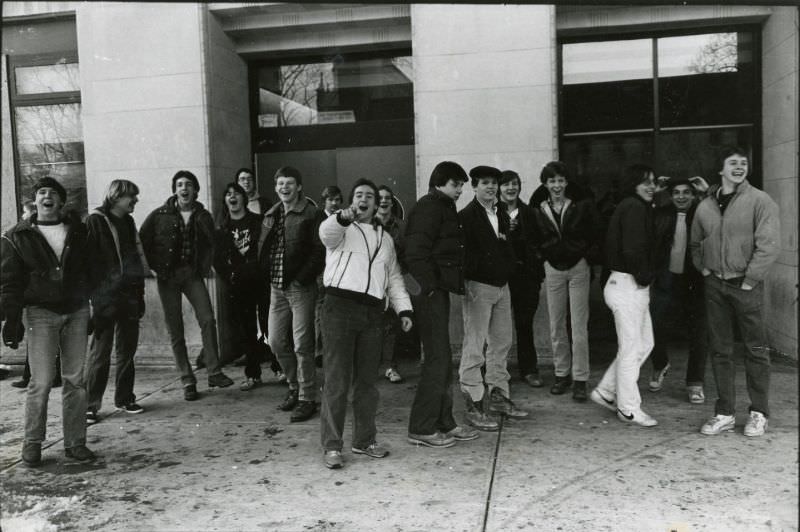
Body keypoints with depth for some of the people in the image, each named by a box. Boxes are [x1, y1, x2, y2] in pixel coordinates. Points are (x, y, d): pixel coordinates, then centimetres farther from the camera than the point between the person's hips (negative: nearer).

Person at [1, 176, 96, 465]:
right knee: (41, 382, -4)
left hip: (77, 311, 3)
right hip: (41, 313, -2)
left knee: (75, 379, 5)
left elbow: (90, 270, 12)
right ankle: (32, 444, 12)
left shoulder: (78, 231, 10)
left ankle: (75, 442, 14)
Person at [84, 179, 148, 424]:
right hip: (105, 298, -7)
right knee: (100, 353, -4)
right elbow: (87, 259, -11)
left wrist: (140, 294, 17)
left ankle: (125, 398, 22)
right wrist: (91, 294, -16)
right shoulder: (95, 221, -5)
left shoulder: (128, 222, 17)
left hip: (129, 296, 7)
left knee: (127, 349, 11)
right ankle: (90, 405, 5)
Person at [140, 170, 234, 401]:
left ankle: (214, 372, -6)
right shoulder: (159, 216, 0)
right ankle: (187, 380, 9)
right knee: (175, 330, 2)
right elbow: (142, 242, 3)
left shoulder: (203, 217, 6)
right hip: (167, 276, -1)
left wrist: (205, 266, 1)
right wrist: (155, 266, -3)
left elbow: (210, 245, 13)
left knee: (207, 319, -14)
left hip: (192, 274, 1)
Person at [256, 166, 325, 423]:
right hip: (276, 288, 7)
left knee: (302, 345, -3)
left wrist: (302, 278, -16)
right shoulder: (270, 216, 14)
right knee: (276, 342, 10)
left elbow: (319, 250, -12)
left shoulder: (310, 215, -6)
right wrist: (267, 274, 8)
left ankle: (307, 398, 9)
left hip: (300, 287, -6)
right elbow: (262, 247, 20)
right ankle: (294, 387, 29)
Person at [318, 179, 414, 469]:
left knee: (368, 380, 9)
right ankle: (332, 445, 2)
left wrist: (404, 309, 10)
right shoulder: (341, 229, 7)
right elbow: (327, 232, -19)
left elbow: (394, 277, 22)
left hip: (372, 312, 5)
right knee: (337, 379, -5)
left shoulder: (385, 237, 23)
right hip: (340, 307, -5)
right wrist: (343, 217, -40)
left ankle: (364, 440, 21)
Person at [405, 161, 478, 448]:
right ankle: (421, 428, 3)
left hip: (438, 290, 10)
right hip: (429, 292, -10)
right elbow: (416, 252, -20)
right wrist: (429, 285, -20)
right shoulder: (428, 207, -11)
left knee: (442, 359, 14)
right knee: (437, 358, -6)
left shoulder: (443, 208, 20)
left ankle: (444, 422, 24)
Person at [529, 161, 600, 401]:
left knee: (579, 326, -2)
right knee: (556, 325, 8)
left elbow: (594, 234, 2)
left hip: (578, 267, -2)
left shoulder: (582, 205, -5)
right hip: (553, 269, 3)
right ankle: (561, 374, 21)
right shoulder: (538, 209, 1)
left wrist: (590, 259, -5)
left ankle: (580, 379, 6)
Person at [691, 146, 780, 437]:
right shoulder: (705, 206, 8)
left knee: (756, 349, 3)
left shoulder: (759, 201, -5)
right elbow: (695, 244, 20)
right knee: (720, 350, 8)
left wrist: (750, 280, -14)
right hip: (714, 285, 4)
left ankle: (759, 413, 16)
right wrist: (704, 270, 7)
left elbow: (769, 244, -13)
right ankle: (724, 413, 18)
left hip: (746, 285, -4)